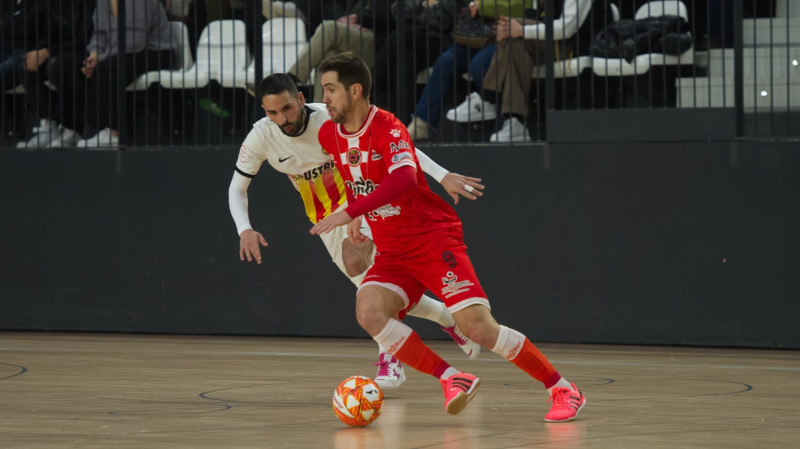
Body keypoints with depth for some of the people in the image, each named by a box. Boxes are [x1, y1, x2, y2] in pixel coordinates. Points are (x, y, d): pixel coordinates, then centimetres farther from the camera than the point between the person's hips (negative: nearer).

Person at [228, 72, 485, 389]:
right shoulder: (261, 138, -16)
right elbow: (237, 188, -4)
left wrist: (443, 176, -30)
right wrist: (244, 229, -24)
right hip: (325, 217, 4)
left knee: (355, 261, -33)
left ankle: (389, 358, -28)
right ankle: (448, 317, 23)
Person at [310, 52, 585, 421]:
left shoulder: (387, 128, -16)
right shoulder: (329, 135, 6)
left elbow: (404, 179, -36)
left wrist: (349, 212, -40)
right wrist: (356, 218, 22)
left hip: (434, 238, -6)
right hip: (392, 253, 6)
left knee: (479, 328, -17)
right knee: (368, 311, -24)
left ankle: (564, 390, -1)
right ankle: (452, 380, -14)